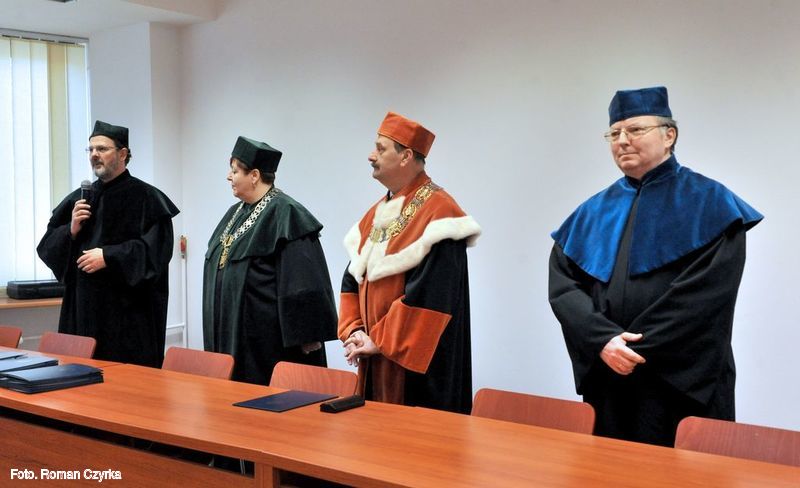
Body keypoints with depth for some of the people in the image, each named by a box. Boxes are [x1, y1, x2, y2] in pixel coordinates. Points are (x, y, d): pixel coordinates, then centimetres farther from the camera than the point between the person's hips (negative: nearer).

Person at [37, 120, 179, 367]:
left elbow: (157, 248, -14)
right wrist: (72, 230, -7)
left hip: (128, 311, -5)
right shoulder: (79, 198, 12)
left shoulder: (147, 197, -4)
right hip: (83, 307, 5)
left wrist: (108, 257, -18)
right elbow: (47, 246, 12)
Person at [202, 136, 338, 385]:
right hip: (230, 333, 9)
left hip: (267, 338, -8)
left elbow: (303, 280, -19)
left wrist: (307, 336, -20)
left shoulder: (285, 215, -15)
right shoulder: (236, 212, 12)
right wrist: (216, 334, 21)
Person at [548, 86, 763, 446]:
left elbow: (707, 291, -13)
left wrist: (636, 347, -16)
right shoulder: (593, 213, 12)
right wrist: (604, 340, -15)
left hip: (682, 384, -4)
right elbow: (562, 286, 2)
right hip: (605, 382, 4)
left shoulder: (709, 204, -1)